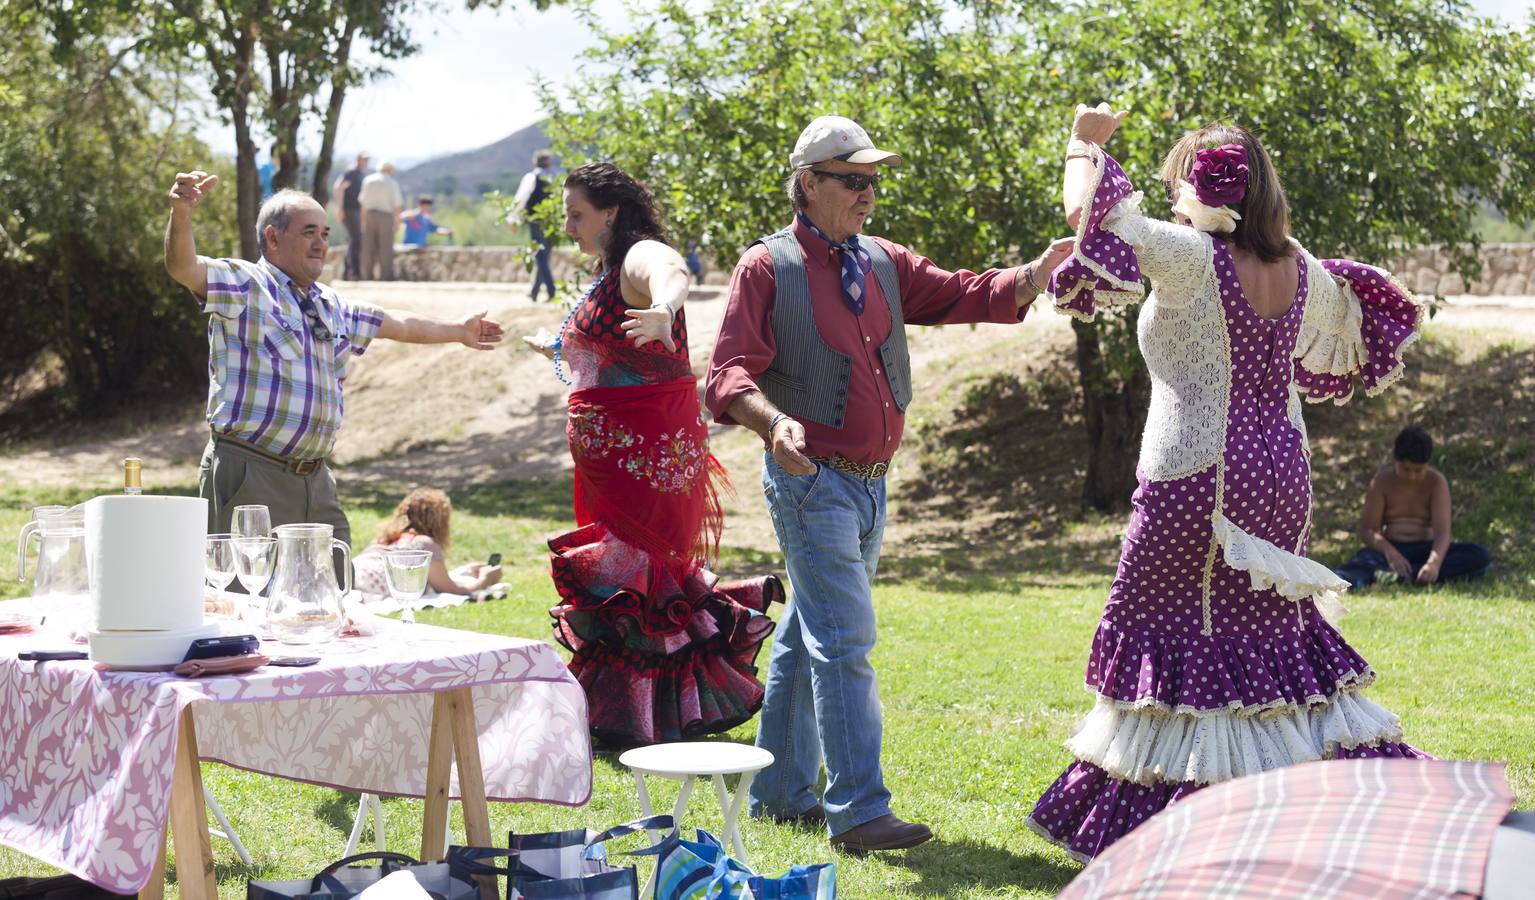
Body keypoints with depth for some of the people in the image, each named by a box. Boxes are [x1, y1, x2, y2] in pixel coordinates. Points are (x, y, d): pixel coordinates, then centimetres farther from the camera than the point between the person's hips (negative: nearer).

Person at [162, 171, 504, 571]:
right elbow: (183, 267, -21)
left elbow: (396, 325, 36)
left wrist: (459, 331, 49)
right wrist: (181, 213, -41)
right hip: (251, 477, -7)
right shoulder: (244, 286, -3)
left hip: (316, 479, 8)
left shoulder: (332, 307, 21)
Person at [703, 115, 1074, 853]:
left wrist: (1038, 272, -13)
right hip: (810, 479, -7)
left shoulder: (883, 264, 12)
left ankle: (781, 791, 26)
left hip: (869, 483, 7)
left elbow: (963, 296, 4)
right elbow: (729, 373, -13)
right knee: (844, 640, -12)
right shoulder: (767, 268, -7)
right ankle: (857, 810, -10)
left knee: (808, 638, 15)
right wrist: (773, 421, -33)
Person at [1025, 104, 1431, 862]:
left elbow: (1088, 210, -17)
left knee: (1169, 631, 3)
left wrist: (1087, 143, 1)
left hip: (1194, 477, -6)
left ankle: (1157, 821, 4)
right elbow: (1360, 313, 25)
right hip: (1281, 475, 7)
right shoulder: (1301, 271, 4)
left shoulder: (1190, 257, -15)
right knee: (1272, 630, 16)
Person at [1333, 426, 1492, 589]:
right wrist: (1389, 551, -28)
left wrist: (1434, 562, -36)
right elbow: (1367, 530, -6)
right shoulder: (1382, 481, -1)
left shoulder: (1436, 482, -2)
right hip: (1391, 549, -1)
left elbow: (1442, 531, -14)